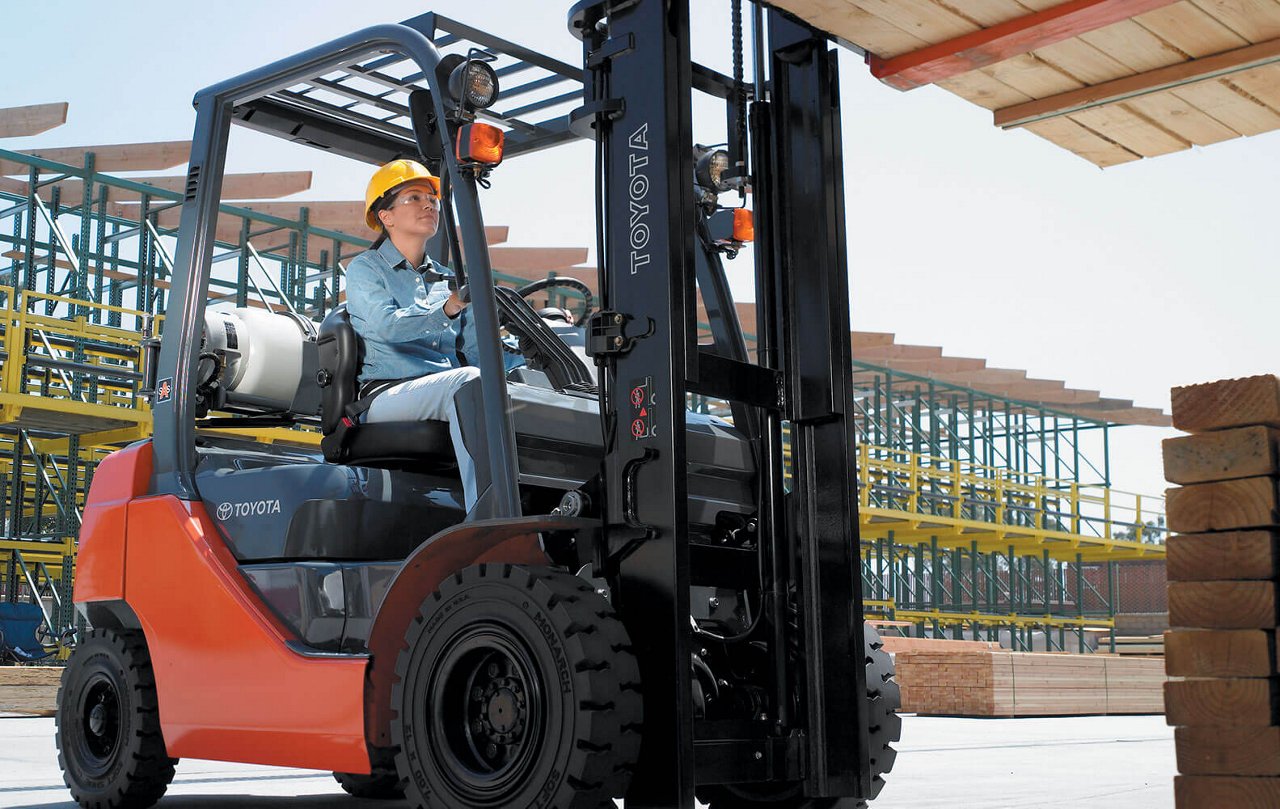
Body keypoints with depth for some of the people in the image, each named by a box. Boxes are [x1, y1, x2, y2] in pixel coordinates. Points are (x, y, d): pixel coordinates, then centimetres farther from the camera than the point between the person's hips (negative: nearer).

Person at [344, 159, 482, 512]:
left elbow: (468, 341, 14)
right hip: (386, 395, -5)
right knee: (468, 379, -34)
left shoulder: (447, 279, 27)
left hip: (447, 401, 5)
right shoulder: (364, 268, 10)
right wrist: (445, 311, -29)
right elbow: (386, 326, -12)